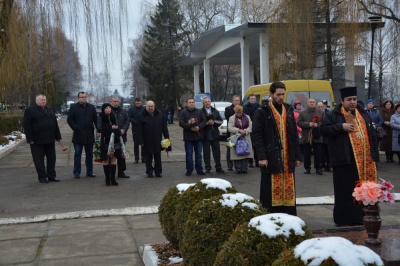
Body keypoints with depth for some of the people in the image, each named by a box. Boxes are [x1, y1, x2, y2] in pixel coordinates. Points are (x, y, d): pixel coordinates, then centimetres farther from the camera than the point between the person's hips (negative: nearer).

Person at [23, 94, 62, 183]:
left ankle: (51, 176, 17)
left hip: (50, 139, 5)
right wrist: (30, 139, -14)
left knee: (51, 159, 9)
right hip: (37, 141, -5)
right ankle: (42, 177, 9)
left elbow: (55, 124, 16)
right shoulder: (29, 110, -3)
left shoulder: (50, 110, 15)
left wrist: (58, 136, 11)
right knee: (39, 160, 1)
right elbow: (27, 126, -8)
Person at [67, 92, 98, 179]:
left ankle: (89, 171, 17)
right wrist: (75, 128, -11)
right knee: (77, 154, 2)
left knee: (89, 154, 9)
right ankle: (76, 172, 8)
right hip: (78, 135, -3)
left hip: (89, 135, 3)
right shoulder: (73, 107, 1)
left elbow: (96, 120, 8)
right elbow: (69, 120, -2)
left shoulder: (91, 107, 9)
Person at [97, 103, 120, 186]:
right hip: (105, 141, -3)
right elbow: (99, 129, -12)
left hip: (114, 141, 3)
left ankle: (113, 179, 9)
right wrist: (111, 128, -17)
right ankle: (107, 179, 11)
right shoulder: (100, 117, -6)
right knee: (106, 160, 3)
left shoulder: (114, 116, 6)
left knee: (113, 159, 4)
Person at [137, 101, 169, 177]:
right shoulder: (142, 116, -4)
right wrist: (141, 141, -9)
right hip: (147, 141, -2)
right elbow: (139, 130, -5)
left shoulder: (160, 114, 5)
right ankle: (149, 172, 14)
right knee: (148, 157, 5)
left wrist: (166, 137, 6)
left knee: (158, 157, 10)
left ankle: (158, 171, 19)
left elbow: (164, 127, 9)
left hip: (157, 140, 2)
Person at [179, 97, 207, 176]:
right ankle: (189, 170, 11)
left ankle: (199, 170, 15)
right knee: (189, 154, 3)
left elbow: (204, 121, 3)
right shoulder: (183, 112, 1)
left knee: (198, 154, 8)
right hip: (188, 137, -2)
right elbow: (181, 123, -9)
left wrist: (199, 127, -16)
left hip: (198, 136, 2)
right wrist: (190, 128, -19)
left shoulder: (199, 112, 9)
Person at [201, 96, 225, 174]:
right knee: (206, 152, 1)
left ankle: (218, 167, 14)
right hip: (205, 135, -3)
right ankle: (207, 168, 10)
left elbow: (220, 121, 7)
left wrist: (214, 122, -9)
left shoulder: (215, 111, 11)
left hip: (215, 134, 3)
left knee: (217, 151, 6)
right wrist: (207, 123, -18)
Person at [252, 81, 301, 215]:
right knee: (271, 191, -2)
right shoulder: (262, 112, -2)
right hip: (271, 158, -5)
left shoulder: (288, 110, 14)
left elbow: (294, 134, 15)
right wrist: (262, 157, -16)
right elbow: (257, 135, -8)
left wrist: (297, 156, 10)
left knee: (288, 189, 7)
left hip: (288, 158, 5)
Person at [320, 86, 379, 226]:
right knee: (345, 191, 0)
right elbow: (323, 129, -9)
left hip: (365, 161, 5)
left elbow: (372, 136, 17)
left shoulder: (364, 115, 15)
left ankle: (361, 218, 19)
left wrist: (375, 155, 10)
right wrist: (341, 126, -18)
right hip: (345, 161, -5)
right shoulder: (333, 115, 0)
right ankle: (344, 219, 10)